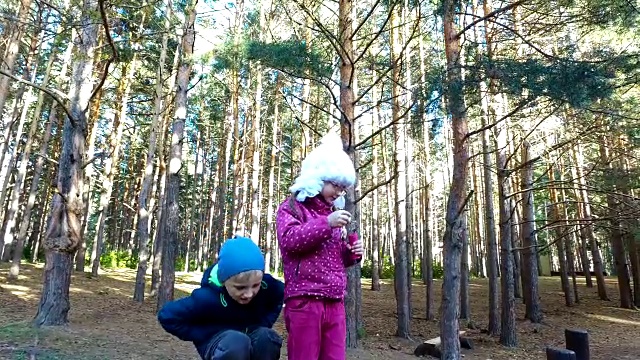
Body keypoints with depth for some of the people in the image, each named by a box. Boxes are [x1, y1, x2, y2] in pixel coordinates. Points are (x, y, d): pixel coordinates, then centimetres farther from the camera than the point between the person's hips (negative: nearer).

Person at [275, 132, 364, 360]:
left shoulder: (333, 212, 20)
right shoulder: (292, 207, 1)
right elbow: (288, 239, -18)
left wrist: (351, 253, 5)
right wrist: (326, 223, -23)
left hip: (335, 302, 7)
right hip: (304, 301, -6)